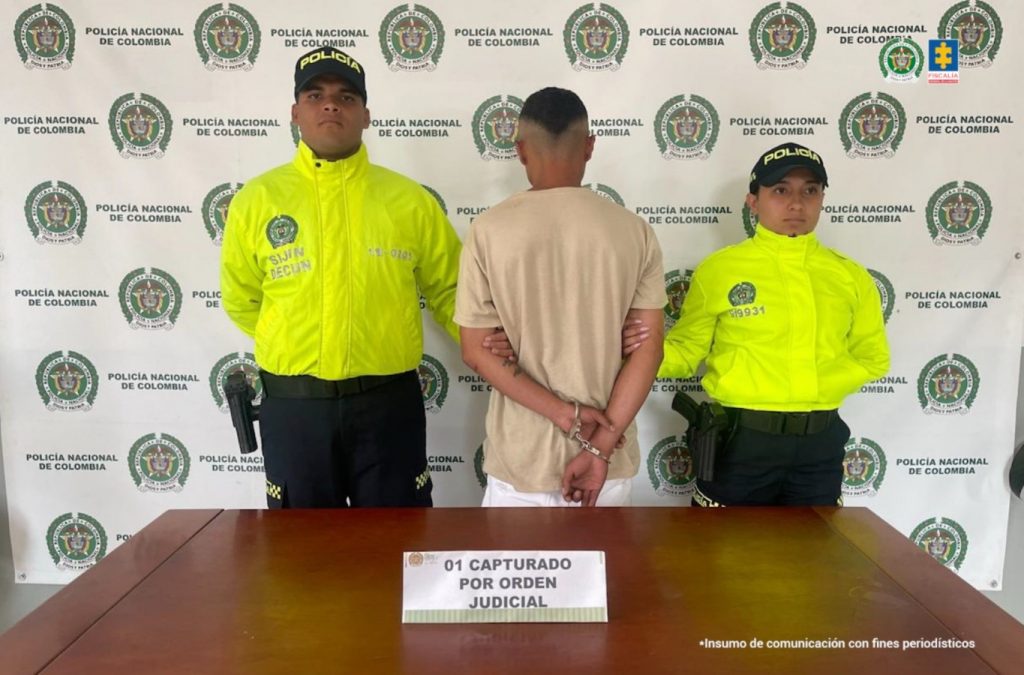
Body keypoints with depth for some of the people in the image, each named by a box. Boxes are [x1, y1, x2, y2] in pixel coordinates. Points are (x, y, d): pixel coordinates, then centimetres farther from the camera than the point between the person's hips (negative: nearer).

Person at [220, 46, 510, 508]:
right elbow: (241, 301, 11)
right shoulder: (257, 199, 0)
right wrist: (295, 348, 12)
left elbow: (447, 289, 6)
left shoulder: (409, 200, 0)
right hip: (293, 404, 1)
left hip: (388, 400, 0)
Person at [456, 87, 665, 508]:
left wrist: (567, 415, -11)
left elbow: (477, 352, -10)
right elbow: (647, 349, -8)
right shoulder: (634, 231, -5)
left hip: (522, 457, -1)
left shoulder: (489, 231, -9)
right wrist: (600, 446, -10)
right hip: (610, 458, 2)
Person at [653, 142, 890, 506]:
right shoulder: (718, 269, -6)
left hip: (819, 442, 3)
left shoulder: (850, 277, 3)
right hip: (740, 438, -3)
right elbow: (686, 351, -1)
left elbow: (872, 357, 12)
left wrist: (818, 386, -5)